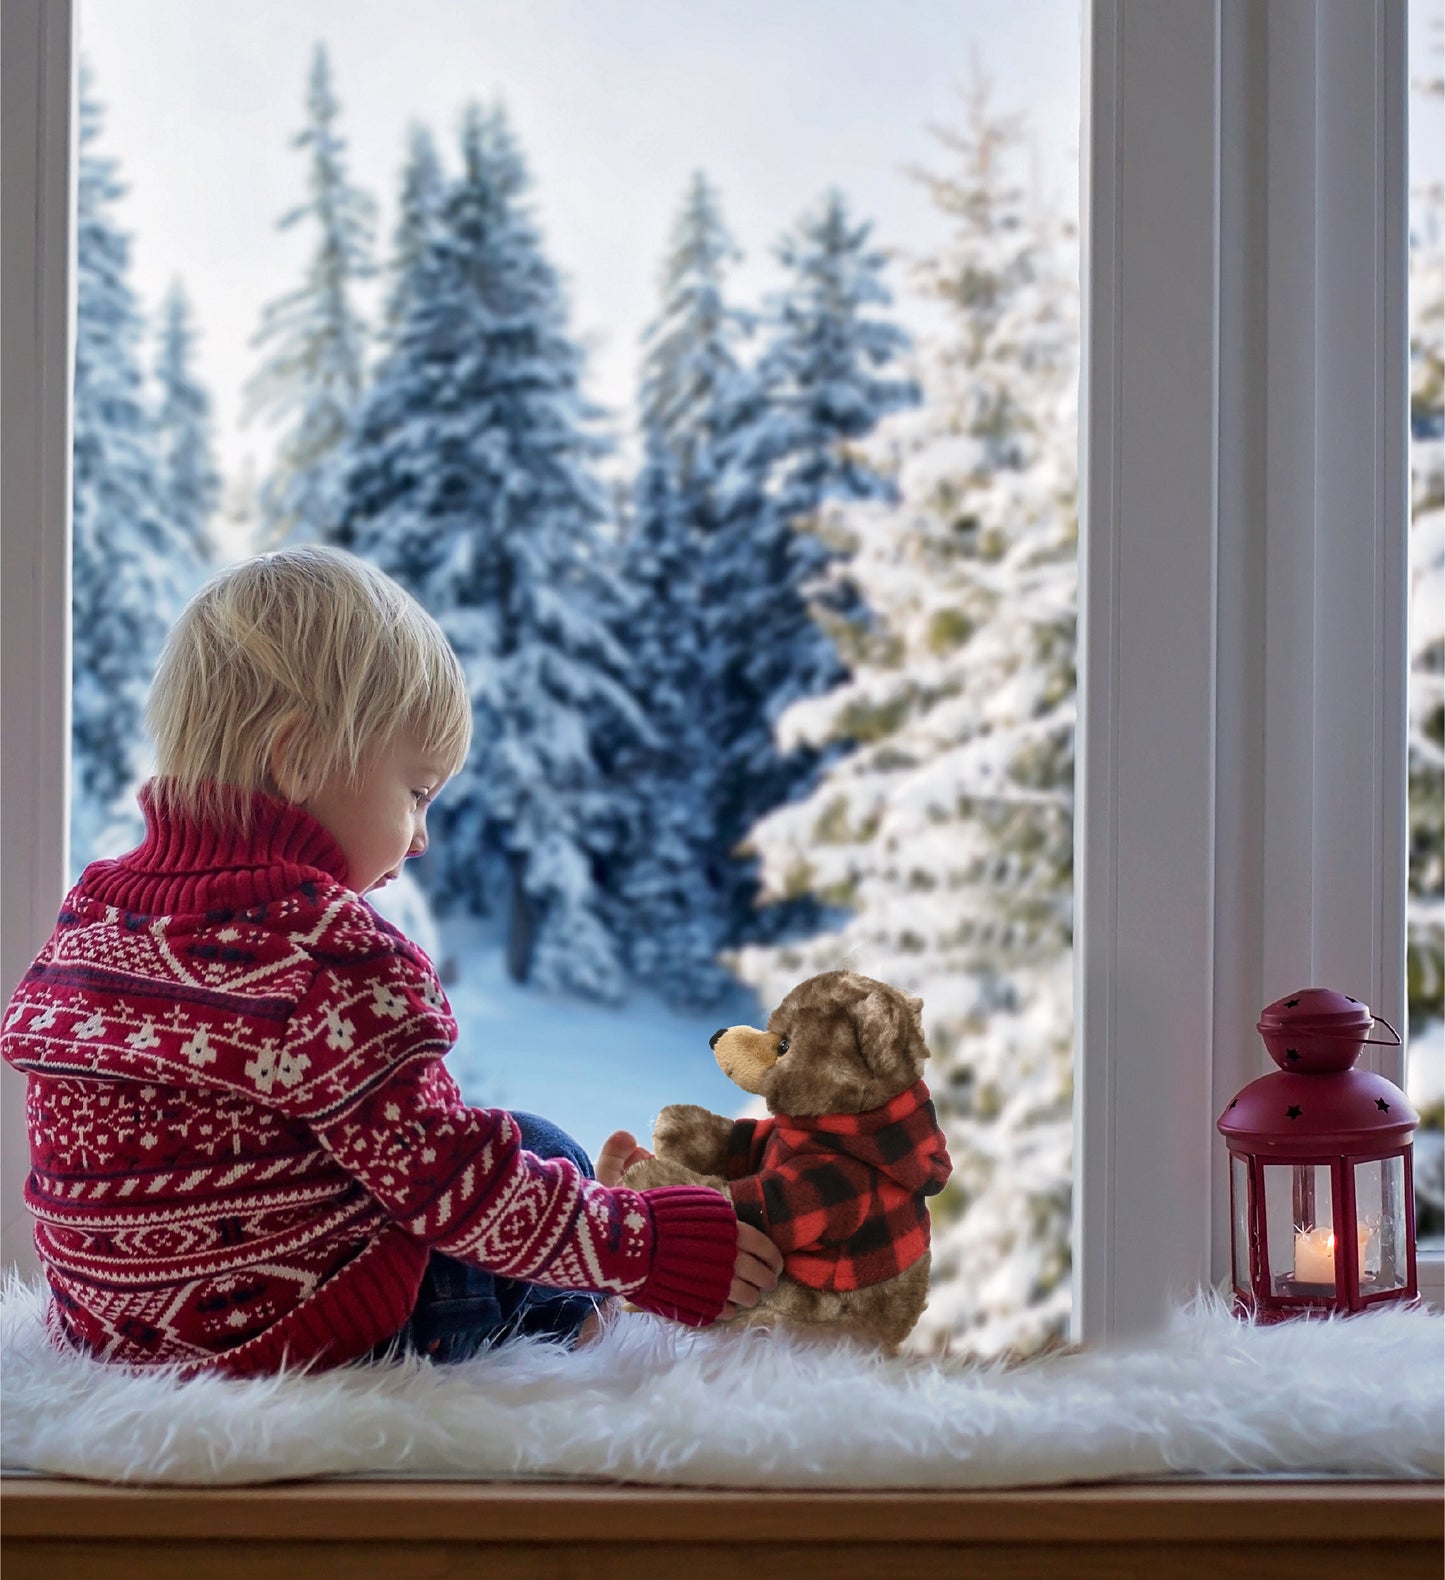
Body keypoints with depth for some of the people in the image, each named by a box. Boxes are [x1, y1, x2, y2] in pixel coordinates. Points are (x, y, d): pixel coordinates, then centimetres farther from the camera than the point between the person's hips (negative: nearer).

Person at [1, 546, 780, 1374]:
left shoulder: (92, 912, 3)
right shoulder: (327, 950, -23)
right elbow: (451, 1187, -20)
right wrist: (648, 1245, -9)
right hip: (304, 1335, -8)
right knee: (545, 1148, 12)